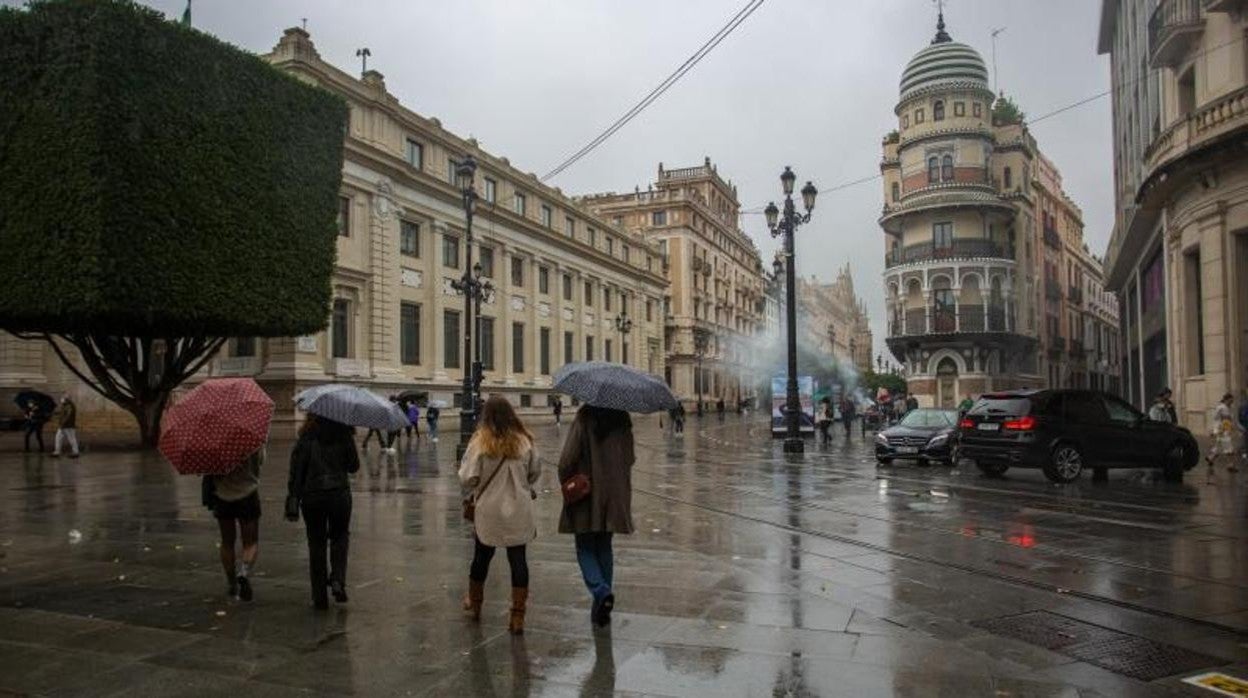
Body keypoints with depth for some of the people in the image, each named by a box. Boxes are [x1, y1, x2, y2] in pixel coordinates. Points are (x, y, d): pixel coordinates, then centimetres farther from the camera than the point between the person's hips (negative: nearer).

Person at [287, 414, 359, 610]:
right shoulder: (344, 435, -4)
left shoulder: (306, 438, -5)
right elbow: (354, 466, 2)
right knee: (340, 536, 20)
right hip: (340, 494, 0)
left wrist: (293, 500, -3)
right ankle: (338, 580, 0)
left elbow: (296, 471, -6)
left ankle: (320, 597, 13)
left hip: (312, 496, 0)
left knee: (316, 543, 10)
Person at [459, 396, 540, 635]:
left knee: (481, 557, 17)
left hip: (488, 511, -1)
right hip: (519, 512, 1)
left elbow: (467, 479, -14)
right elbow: (535, 473, 8)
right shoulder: (524, 441, -3)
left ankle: (474, 605, 37)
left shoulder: (480, 442, -11)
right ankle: (518, 617, 5)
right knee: (518, 561, 5)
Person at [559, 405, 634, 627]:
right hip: (615, 496, 4)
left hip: (586, 495, -4)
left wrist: (567, 484, -1)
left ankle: (601, 591, -15)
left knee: (585, 549, 9)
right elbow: (629, 459, 7)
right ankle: (601, 608, 19)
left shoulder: (584, 420, -15)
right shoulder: (622, 421, 0)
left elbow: (567, 460, -17)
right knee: (604, 549, 16)